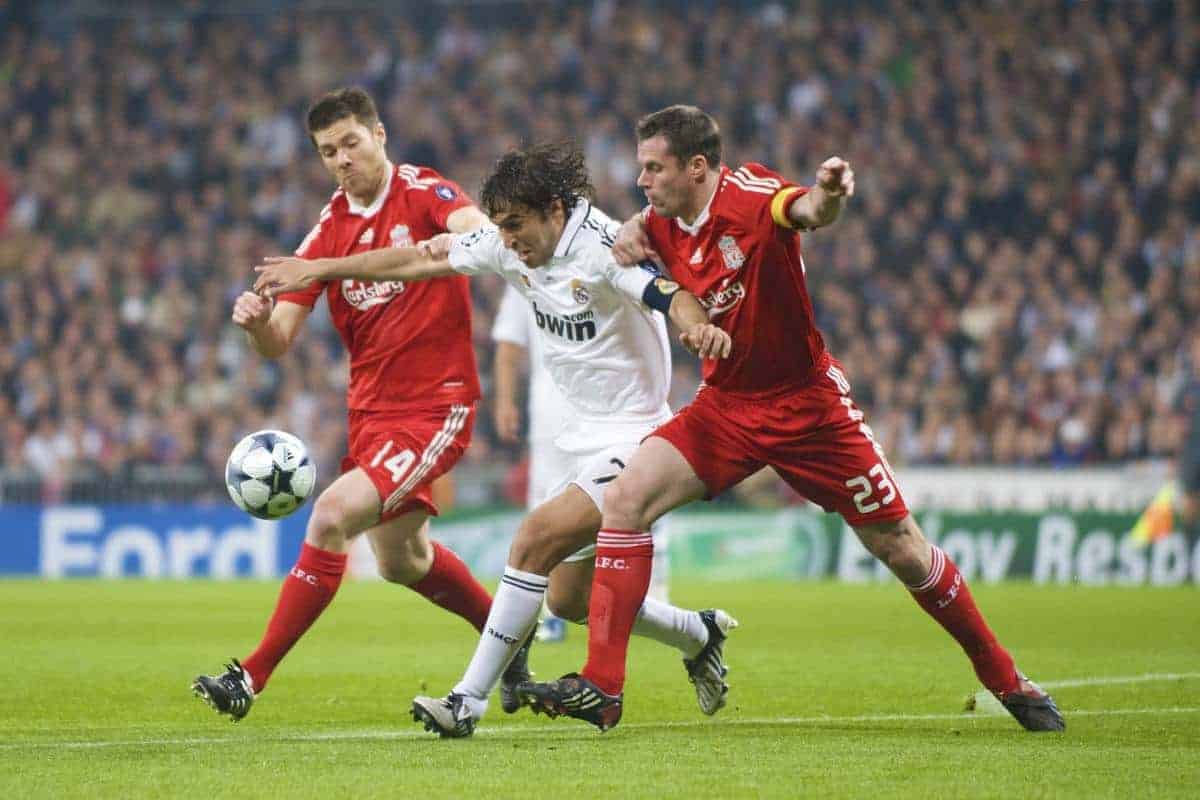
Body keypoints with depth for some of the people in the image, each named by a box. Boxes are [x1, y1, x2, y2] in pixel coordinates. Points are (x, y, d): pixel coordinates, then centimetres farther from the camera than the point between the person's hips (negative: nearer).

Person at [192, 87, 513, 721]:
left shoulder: (422, 192, -8)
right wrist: (256, 322, -22)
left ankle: (253, 674, -16)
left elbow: (481, 234, -30)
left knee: (331, 515, -21)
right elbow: (278, 342, 2)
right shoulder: (329, 228, 6)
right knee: (400, 560, 19)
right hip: (372, 408, 7)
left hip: (435, 404, -7)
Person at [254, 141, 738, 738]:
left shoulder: (603, 248, -22)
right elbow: (419, 260, 8)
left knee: (537, 536, -23)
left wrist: (698, 327, -59)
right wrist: (316, 269, 10)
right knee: (567, 597, 11)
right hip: (586, 438, 9)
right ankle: (700, 635, 34)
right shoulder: (512, 244, 0)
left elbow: (676, 296, -36)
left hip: (634, 437, -9)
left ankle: (470, 699, -17)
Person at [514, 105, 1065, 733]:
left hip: (807, 405, -5)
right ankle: (600, 689, -14)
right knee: (626, 498, -15)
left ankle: (1004, 677, 22)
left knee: (899, 547, 1)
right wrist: (629, 234, -3)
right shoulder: (665, 222, -3)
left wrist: (826, 194, -69)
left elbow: (808, 211, -44)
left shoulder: (751, 198, -21)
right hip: (726, 405, 5)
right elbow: (646, 222, 22)